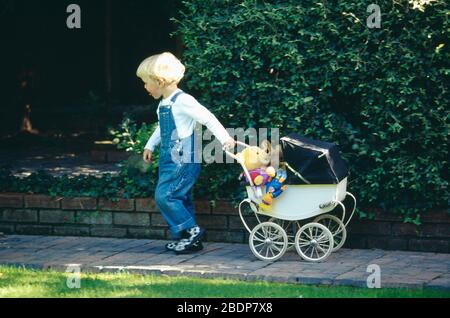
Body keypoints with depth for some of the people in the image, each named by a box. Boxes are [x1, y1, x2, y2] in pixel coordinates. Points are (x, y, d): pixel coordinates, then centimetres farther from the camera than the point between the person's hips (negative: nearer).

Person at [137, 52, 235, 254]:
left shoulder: (182, 101, -16)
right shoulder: (164, 104, 13)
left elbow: (207, 118, -19)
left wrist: (224, 139, -23)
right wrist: (150, 146, 30)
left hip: (183, 160, -10)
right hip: (169, 159, 10)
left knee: (165, 196, -13)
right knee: (181, 199, 12)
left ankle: (192, 230, -7)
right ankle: (184, 238, 18)